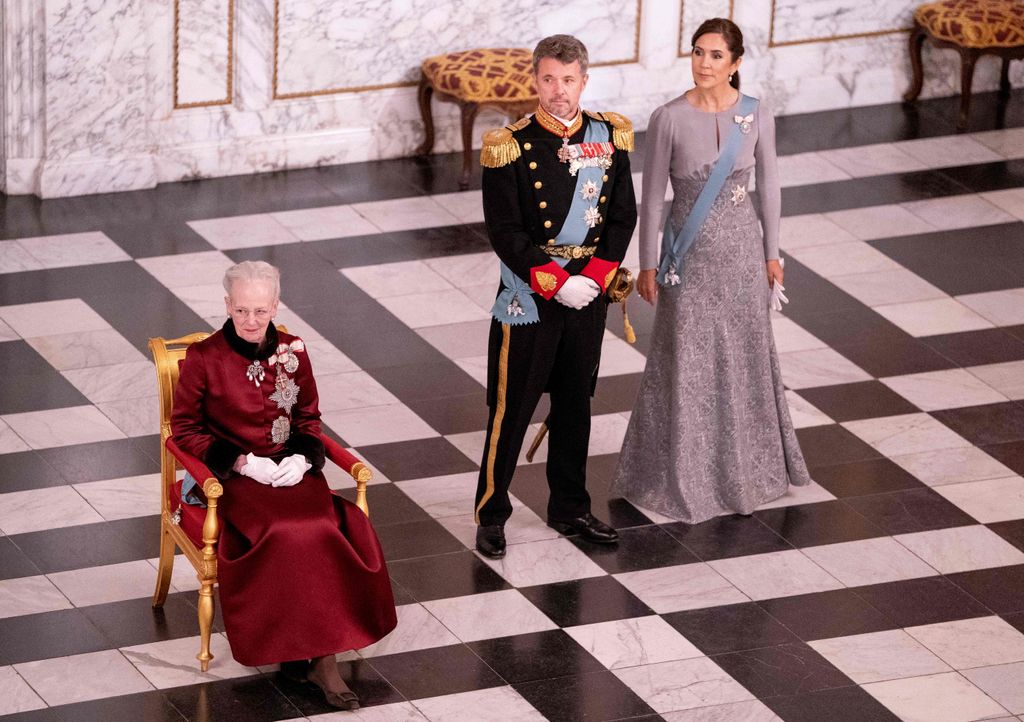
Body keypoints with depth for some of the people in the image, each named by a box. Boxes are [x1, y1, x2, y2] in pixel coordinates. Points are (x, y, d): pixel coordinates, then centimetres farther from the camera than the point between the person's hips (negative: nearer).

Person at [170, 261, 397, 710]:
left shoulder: (292, 353, 6)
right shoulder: (204, 359, -5)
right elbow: (184, 429, -1)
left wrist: (302, 457, -5)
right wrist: (241, 462, -12)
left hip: (290, 469, 3)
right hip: (234, 476, -3)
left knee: (326, 529, -28)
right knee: (286, 534, -32)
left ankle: (319, 654, -25)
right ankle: (314, 655, -22)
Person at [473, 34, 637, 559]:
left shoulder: (610, 136, -1)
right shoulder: (510, 148, -13)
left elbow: (623, 215, 2)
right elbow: (505, 233, -14)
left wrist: (594, 277, -10)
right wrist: (557, 283, -19)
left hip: (587, 294, 4)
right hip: (528, 297, -4)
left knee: (575, 403, 16)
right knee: (512, 408, 3)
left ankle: (569, 509, 30)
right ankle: (491, 515, 15)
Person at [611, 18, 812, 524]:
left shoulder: (756, 116, -7)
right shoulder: (668, 119, -13)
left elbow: (769, 186, 4)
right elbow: (652, 196, -6)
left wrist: (771, 254, 7)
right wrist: (647, 264, -3)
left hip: (741, 251, 2)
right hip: (688, 255, -2)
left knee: (744, 355, 13)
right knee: (684, 362, 5)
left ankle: (745, 466, 31)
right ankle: (682, 474, 20)